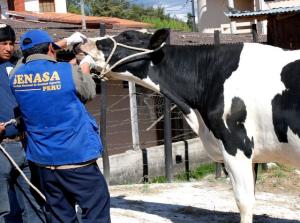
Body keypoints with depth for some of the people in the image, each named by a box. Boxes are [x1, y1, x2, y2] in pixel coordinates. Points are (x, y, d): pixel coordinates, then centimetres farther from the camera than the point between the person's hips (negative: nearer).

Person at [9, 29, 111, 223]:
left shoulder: (17, 75, 0)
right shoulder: (69, 71, -13)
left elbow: (35, 62, 23)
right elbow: (89, 93, 6)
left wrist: (64, 43, 30)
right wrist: (85, 67, 23)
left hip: (43, 161, 5)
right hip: (77, 157, -5)